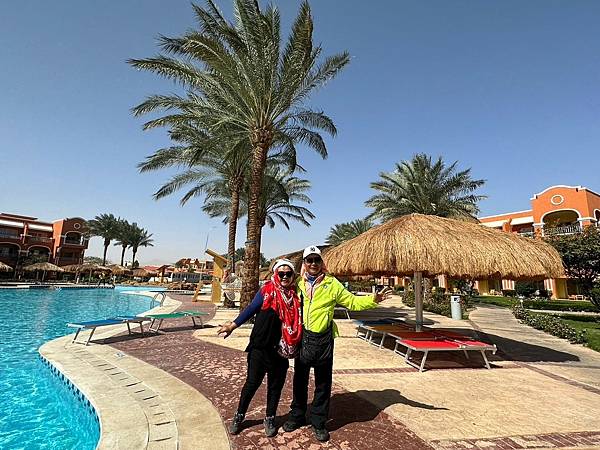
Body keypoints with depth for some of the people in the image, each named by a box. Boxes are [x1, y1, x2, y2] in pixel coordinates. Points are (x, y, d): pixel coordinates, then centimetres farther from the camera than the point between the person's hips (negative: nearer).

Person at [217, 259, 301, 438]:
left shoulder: (295, 296, 0)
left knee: (276, 385, 16)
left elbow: (298, 322, 7)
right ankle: (239, 416, 33)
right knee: (252, 382, 9)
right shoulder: (267, 291, -8)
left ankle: (270, 419, 37)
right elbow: (250, 309, -8)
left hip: (281, 351, 3)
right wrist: (233, 325, -15)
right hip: (260, 347, -2)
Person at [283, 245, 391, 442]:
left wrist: (374, 299, -14)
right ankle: (297, 416, 37)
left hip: (323, 340, -1)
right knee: (299, 380, 16)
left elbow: (353, 302, -2)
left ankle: (318, 422, 30)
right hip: (302, 338, 2)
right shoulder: (298, 284, 2)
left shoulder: (331, 284, -3)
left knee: (323, 383, 11)